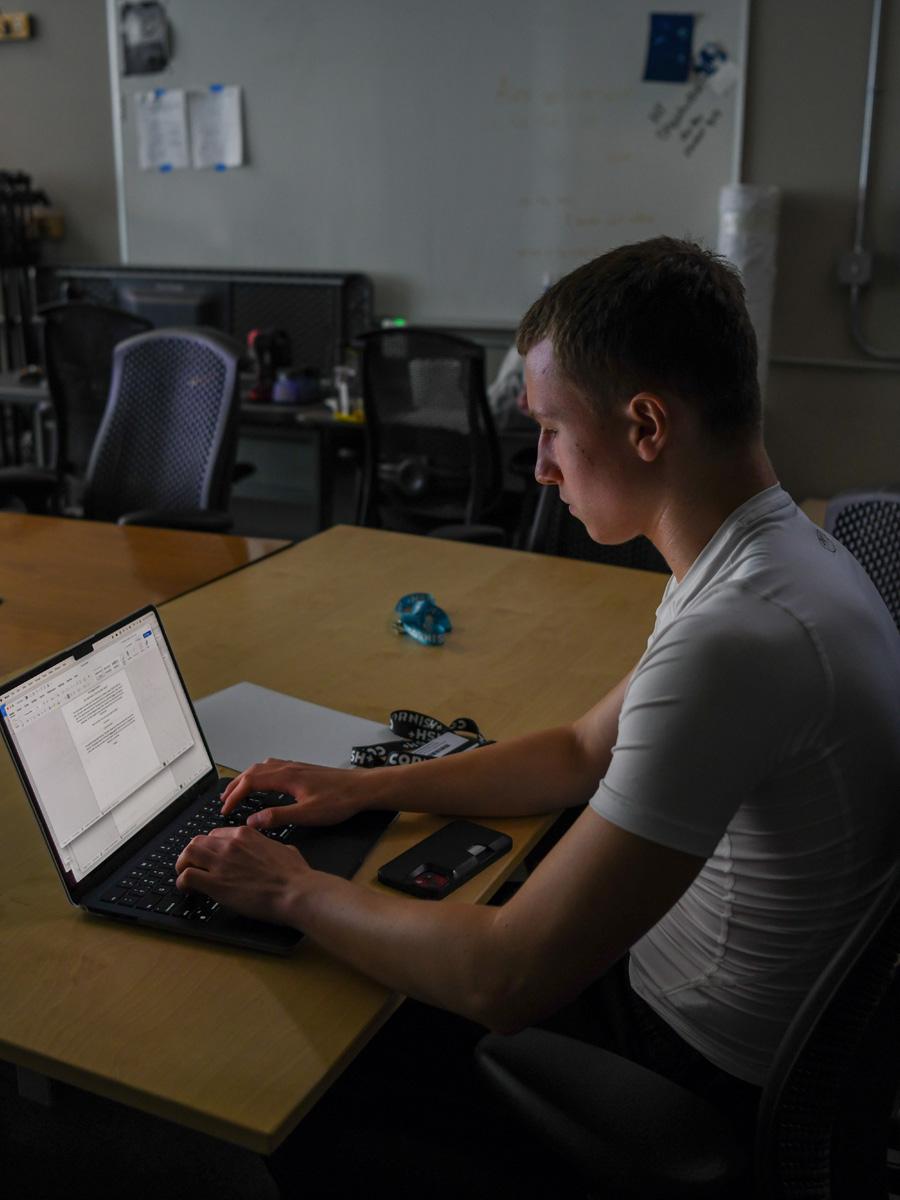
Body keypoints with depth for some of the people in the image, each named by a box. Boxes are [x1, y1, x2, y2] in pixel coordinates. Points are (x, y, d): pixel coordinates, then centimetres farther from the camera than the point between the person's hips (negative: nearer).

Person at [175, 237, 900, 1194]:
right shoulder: (781, 552, -1)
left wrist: (292, 891, -16)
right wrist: (365, 788, 3)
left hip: (707, 1081, -8)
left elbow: (506, 982, -32)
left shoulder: (734, 640, -35)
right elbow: (585, 752, 10)